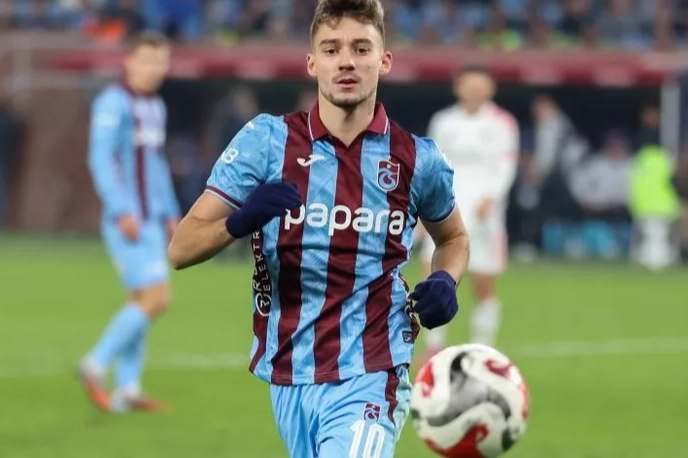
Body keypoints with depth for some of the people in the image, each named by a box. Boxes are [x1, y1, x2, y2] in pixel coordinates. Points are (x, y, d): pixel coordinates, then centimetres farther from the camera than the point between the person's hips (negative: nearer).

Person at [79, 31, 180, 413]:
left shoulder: (156, 107, 17)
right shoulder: (113, 103, -10)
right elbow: (101, 159, -16)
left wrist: (171, 214, 22)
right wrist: (122, 211, -22)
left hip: (151, 221, 9)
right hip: (126, 220, -9)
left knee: (142, 301, 7)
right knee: (157, 297, -14)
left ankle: (127, 389, 8)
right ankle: (96, 366, -6)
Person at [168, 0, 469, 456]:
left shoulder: (417, 160, -1)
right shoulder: (266, 140, -4)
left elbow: (454, 238, 21)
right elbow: (180, 250, -7)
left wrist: (444, 282, -2)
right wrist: (240, 221, -28)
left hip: (369, 379, -2)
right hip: (288, 379, 2)